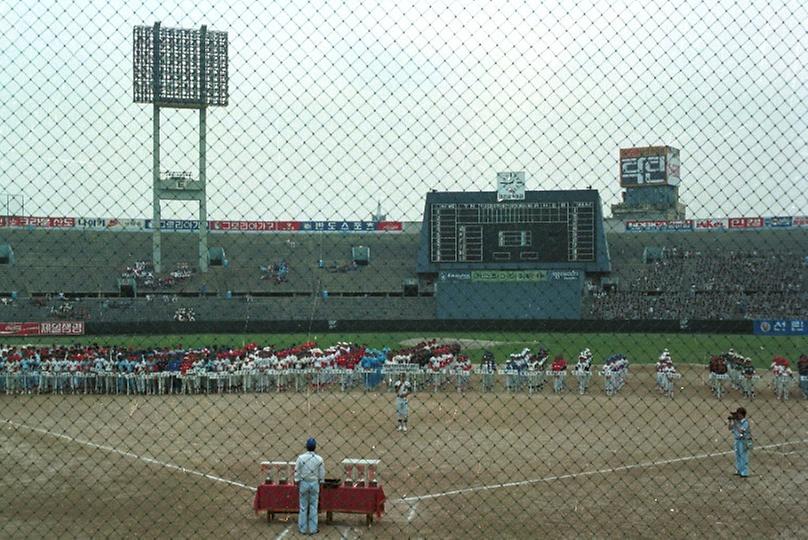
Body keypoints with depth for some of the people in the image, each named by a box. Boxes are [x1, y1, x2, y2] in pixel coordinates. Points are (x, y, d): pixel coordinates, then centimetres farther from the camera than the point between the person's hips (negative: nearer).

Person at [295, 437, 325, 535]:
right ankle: (313, 529, 10)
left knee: (303, 506, 9)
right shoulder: (319, 459, -9)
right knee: (313, 506, 8)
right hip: (314, 483, 0)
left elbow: (297, 473, -7)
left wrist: (297, 485, 3)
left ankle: (303, 528, 14)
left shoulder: (300, 458, -11)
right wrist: (320, 484, 10)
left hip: (303, 483, 0)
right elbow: (322, 475, -3)